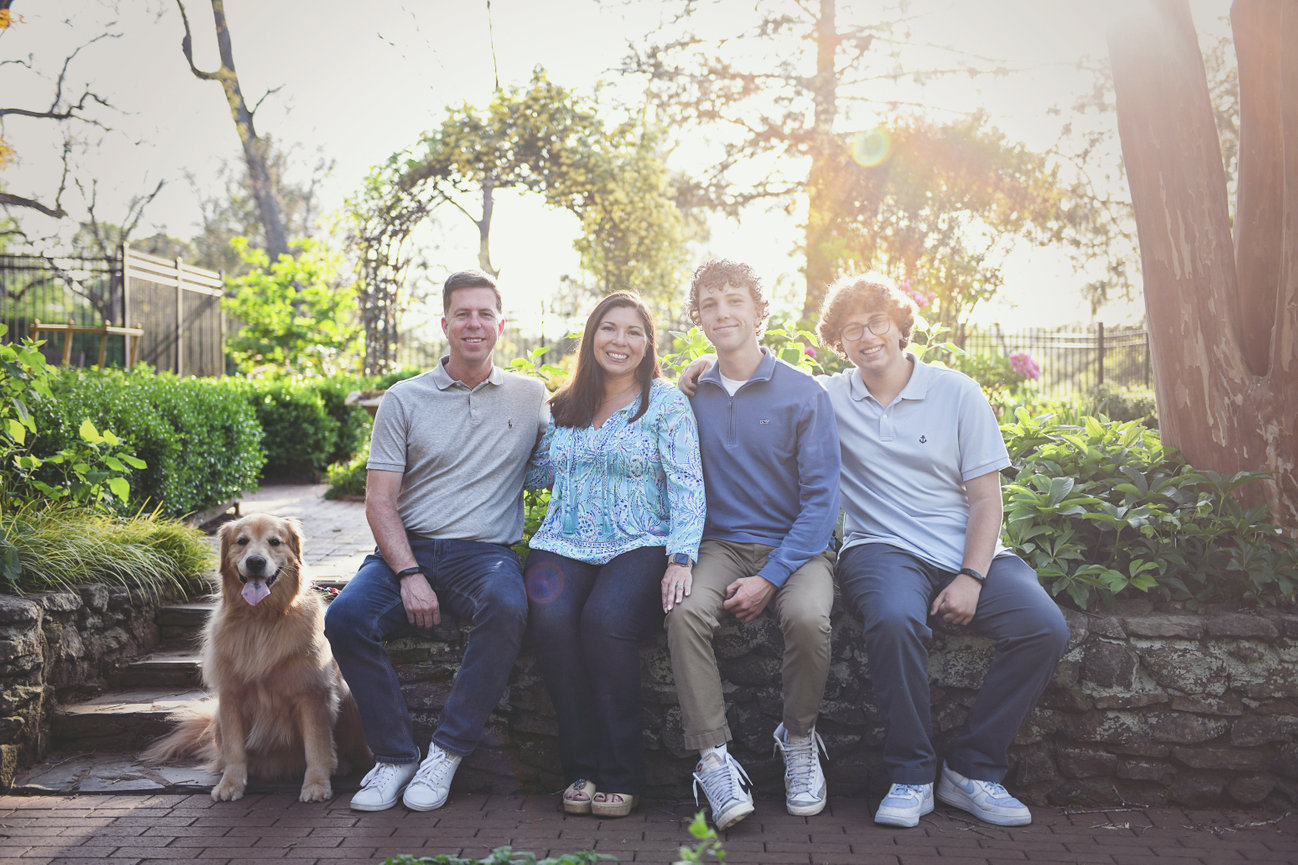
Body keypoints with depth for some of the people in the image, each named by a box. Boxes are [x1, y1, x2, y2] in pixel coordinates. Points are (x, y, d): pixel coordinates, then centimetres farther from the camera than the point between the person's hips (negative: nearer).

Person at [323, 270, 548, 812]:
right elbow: (379, 501, 2)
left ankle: (447, 752, -19)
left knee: (507, 609, -35)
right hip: (406, 549, 1)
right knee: (345, 617, -28)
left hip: (485, 552, -1)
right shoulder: (404, 399, 9)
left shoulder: (532, 397, 13)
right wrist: (408, 574, -13)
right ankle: (394, 755, -10)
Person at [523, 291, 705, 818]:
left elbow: (687, 487, -3)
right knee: (550, 618, -29)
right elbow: (536, 472, 28)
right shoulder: (562, 408, 17)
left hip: (640, 546, -3)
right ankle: (582, 768, -15)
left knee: (605, 619, -34)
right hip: (563, 546, 4)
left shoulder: (666, 402, 4)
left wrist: (681, 559, -17)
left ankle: (621, 776, -18)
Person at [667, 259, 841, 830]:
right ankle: (713, 759, -20)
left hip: (797, 544, -2)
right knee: (686, 609, -30)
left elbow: (821, 498, -7)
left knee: (807, 616, -33)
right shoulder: (693, 398, 8)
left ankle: (799, 739, -4)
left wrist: (769, 578, -17)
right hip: (722, 543, 2)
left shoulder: (803, 394, -3)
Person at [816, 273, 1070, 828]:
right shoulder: (828, 399, 9)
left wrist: (971, 578, -11)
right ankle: (911, 777, -17)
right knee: (895, 620, -36)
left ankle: (972, 770, -9)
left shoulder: (956, 392, 7)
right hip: (883, 549, -1)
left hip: (966, 552, 2)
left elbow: (985, 497, 3)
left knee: (1044, 627, -24)